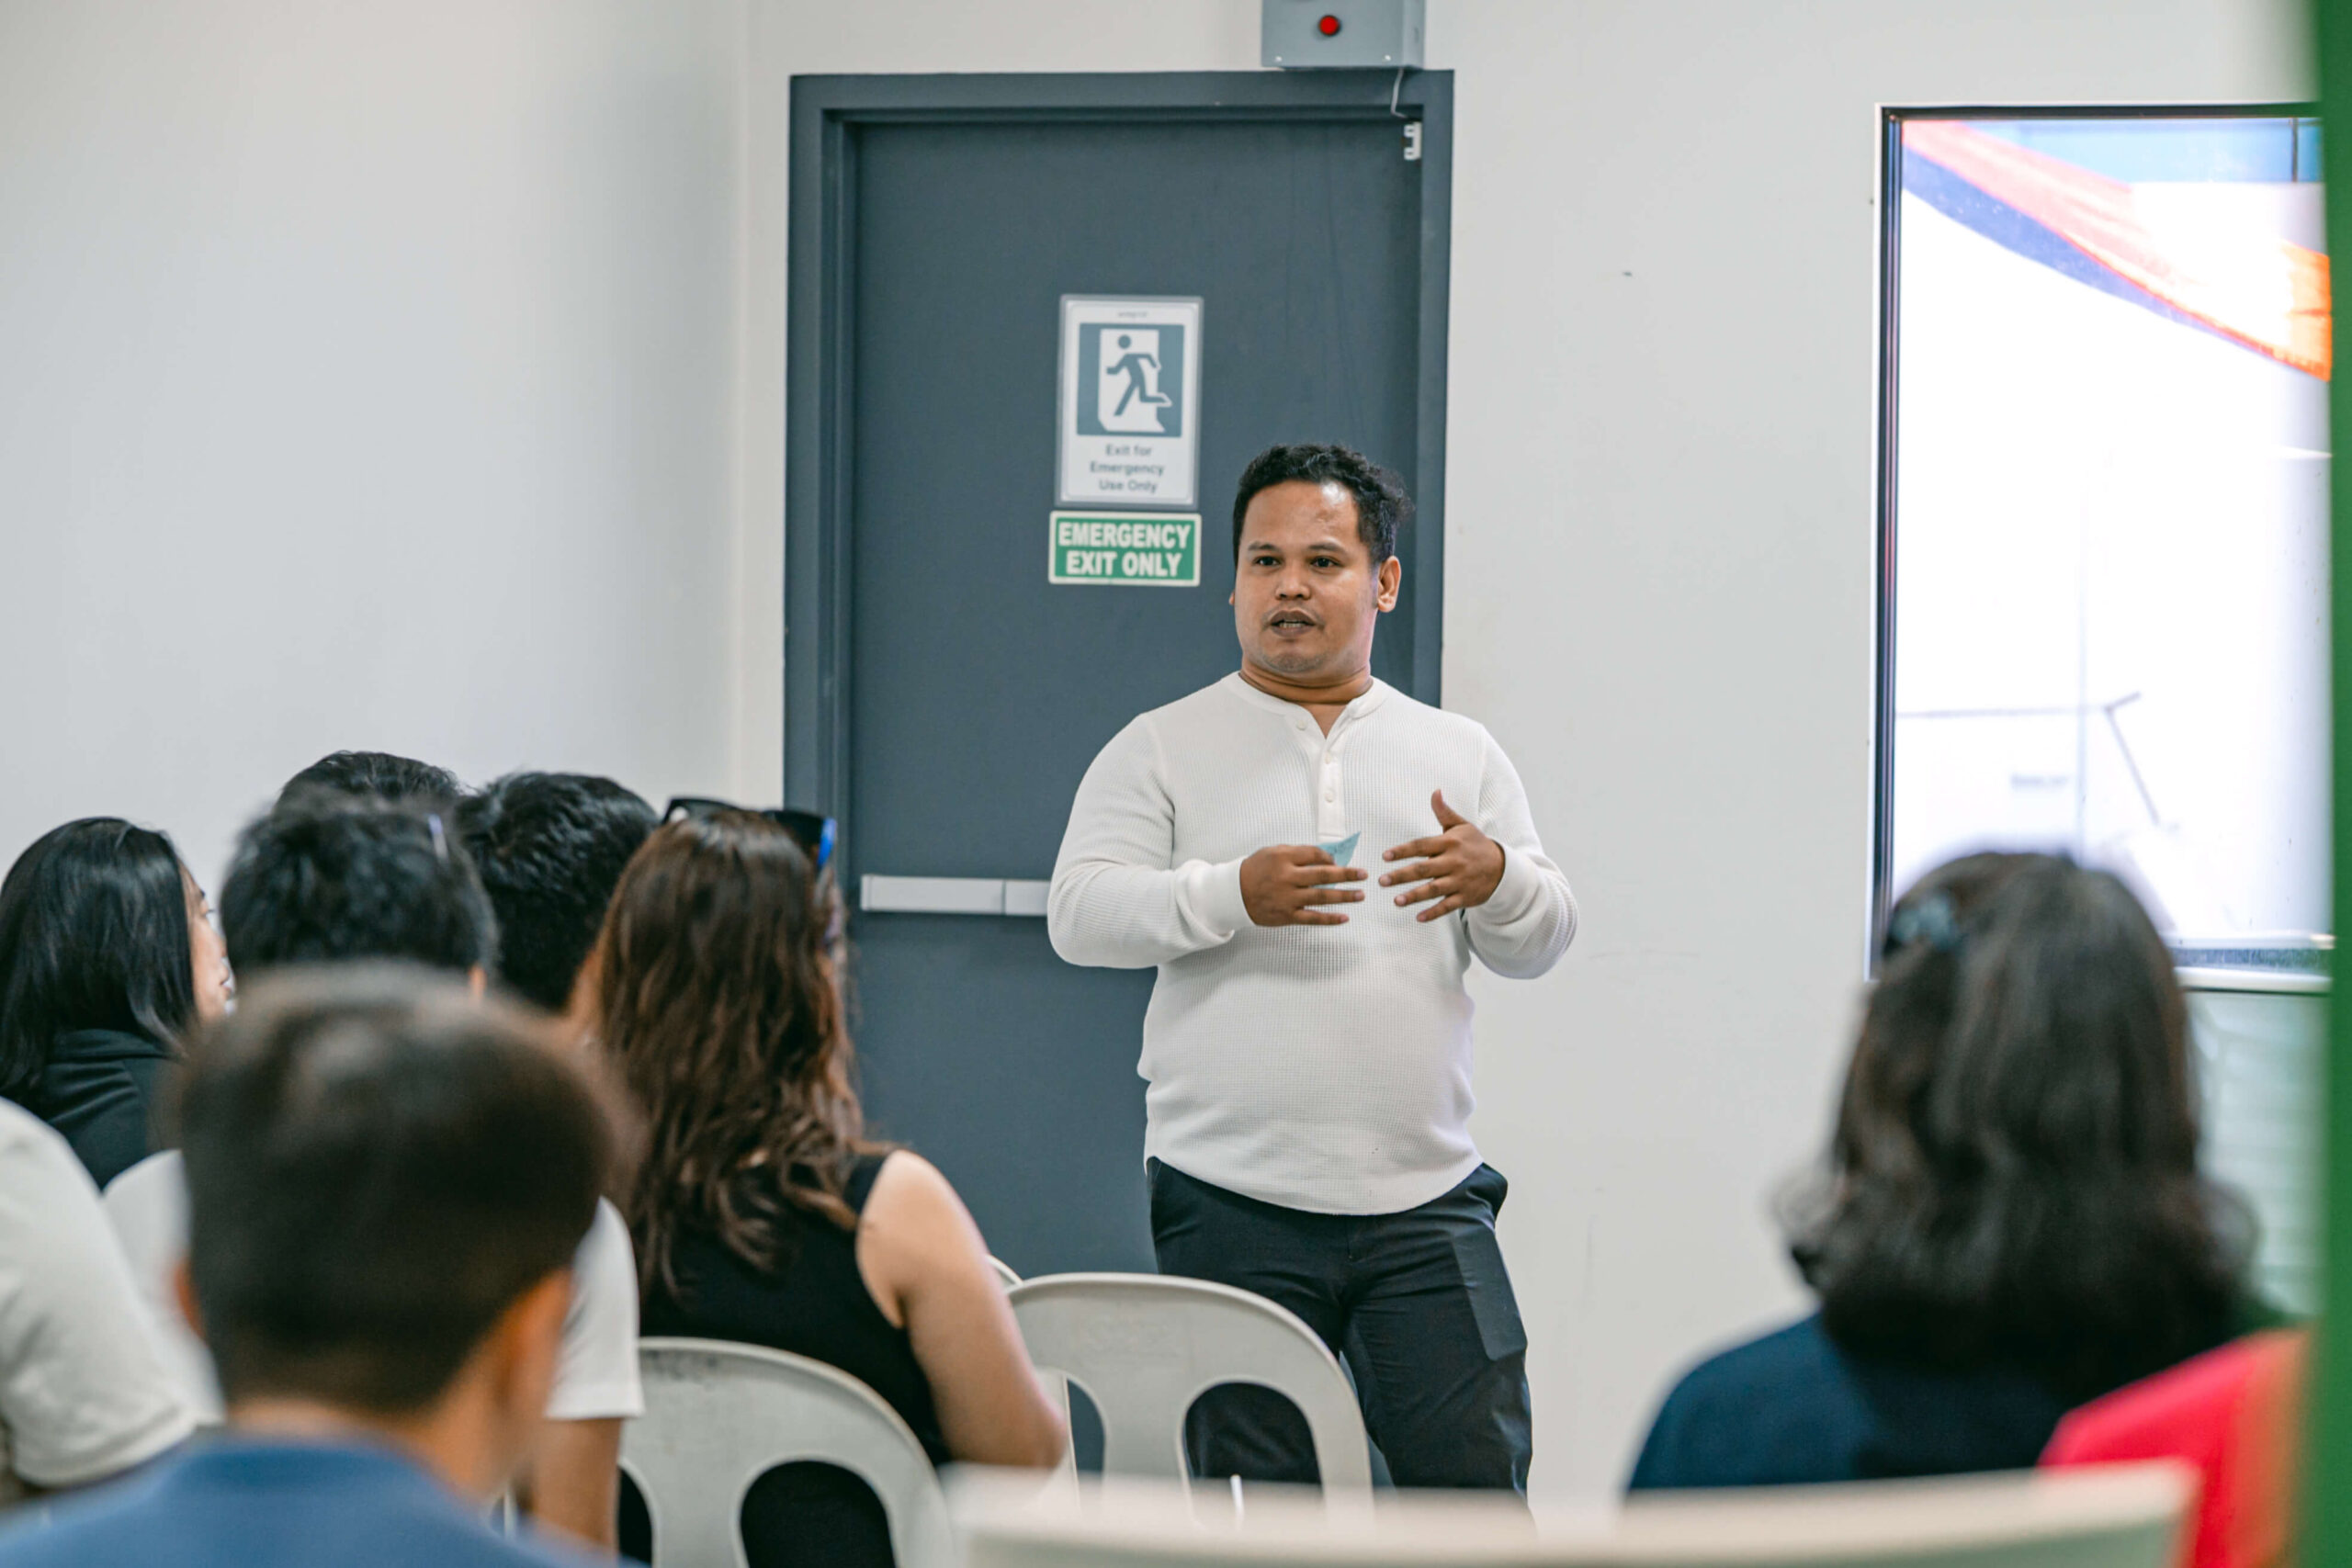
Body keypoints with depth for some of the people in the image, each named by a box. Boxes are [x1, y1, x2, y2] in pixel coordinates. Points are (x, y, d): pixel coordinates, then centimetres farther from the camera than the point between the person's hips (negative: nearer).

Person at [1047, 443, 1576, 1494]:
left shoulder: (1461, 754, 15)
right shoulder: (1161, 750, 7)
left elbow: (1540, 945, 12)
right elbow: (1079, 912, -4)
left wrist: (1498, 879, -11)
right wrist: (1232, 895, -20)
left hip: (1424, 1199, 2)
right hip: (1233, 1203, -2)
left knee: (1476, 1480, -4)